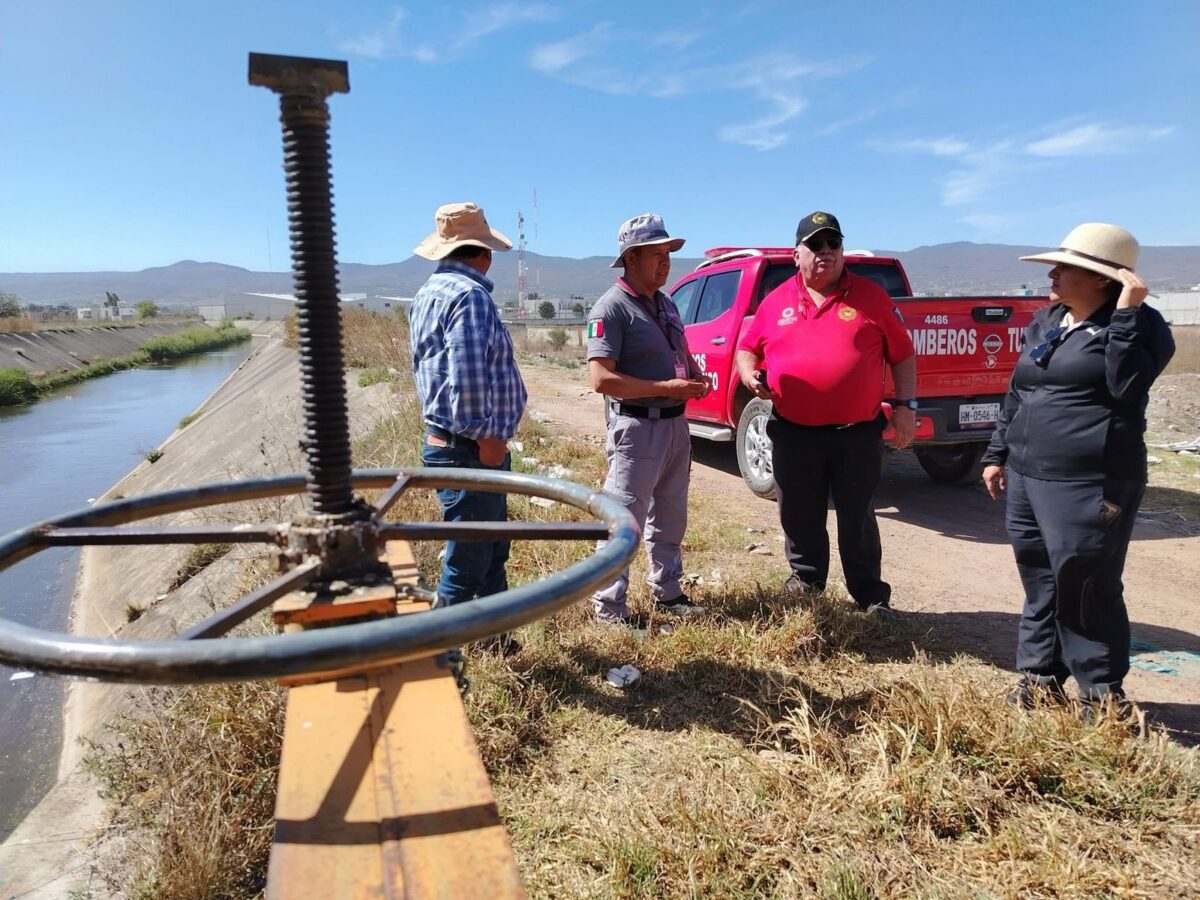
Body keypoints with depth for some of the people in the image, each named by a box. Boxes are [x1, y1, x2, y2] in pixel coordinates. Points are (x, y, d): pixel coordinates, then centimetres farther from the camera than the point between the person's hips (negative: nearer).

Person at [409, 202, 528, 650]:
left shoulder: (430, 292, 16)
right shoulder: (468, 294, -16)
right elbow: (468, 375, -25)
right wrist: (486, 435, -18)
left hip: (446, 441, 11)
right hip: (468, 449, -11)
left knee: (492, 551, 21)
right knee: (468, 563, 0)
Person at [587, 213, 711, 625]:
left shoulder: (666, 304, 12)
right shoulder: (612, 307, -15)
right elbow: (601, 378, -23)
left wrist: (696, 376, 1)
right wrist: (666, 387, -23)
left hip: (675, 423, 9)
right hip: (637, 428, -9)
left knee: (669, 517, 19)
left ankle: (667, 592, 35)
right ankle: (609, 606, 10)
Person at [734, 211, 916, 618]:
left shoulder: (870, 296, 2)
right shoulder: (776, 301, 6)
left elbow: (902, 354, 5)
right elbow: (746, 348, 14)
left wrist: (905, 405, -2)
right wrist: (750, 375, -7)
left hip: (858, 433, -1)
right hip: (794, 433, 2)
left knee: (857, 518, 10)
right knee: (799, 519, 13)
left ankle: (871, 597, 24)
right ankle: (806, 585, 31)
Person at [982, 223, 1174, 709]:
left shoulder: (1139, 324, -5)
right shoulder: (1045, 321, 13)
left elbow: (1127, 387, -21)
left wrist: (1127, 313, -20)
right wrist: (997, 454, 17)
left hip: (1090, 487, -7)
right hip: (1027, 477, 7)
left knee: (1085, 590, 0)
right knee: (1039, 584, 14)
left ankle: (1102, 695, 17)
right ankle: (1039, 678, 28)